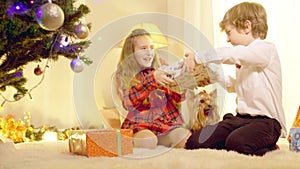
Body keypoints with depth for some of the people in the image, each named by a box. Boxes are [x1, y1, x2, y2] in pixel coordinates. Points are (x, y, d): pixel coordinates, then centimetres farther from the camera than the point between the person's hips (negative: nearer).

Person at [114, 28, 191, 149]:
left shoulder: (160, 70, 15)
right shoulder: (123, 76, 4)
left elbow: (177, 97, 5)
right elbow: (129, 103, -15)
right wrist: (151, 79, -26)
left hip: (167, 124, 3)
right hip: (138, 125, -3)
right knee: (147, 140, -36)